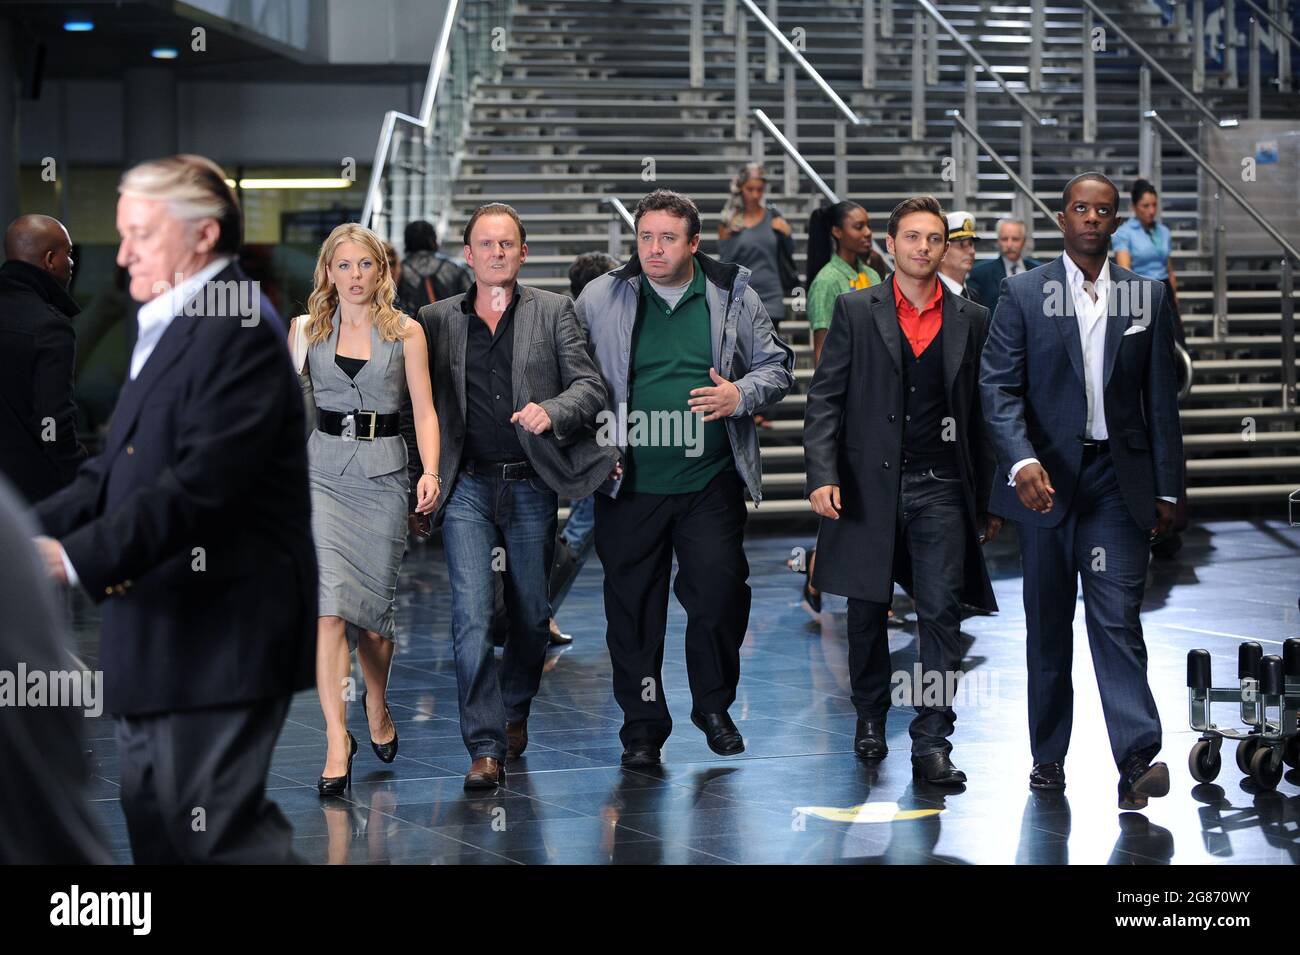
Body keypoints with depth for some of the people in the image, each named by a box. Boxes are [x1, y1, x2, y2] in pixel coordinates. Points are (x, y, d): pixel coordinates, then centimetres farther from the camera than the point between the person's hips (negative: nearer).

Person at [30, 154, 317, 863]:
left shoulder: (236, 332, -16)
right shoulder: (166, 331, 17)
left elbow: (202, 485, -25)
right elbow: (116, 474, 15)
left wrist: (77, 557, -27)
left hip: (217, 637, -10)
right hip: (158, 642, 10)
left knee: (222, 830, -8)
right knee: (152, 828, 15)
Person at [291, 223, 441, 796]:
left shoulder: (405, 332, 3)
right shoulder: (306, 329, 6)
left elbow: (423, 409, -1)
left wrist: (430, 471, -12)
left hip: (384, 473, 0)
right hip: (324, 472, 0)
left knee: (376, 604, 7)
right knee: (329, 602, -15)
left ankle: (378, 710, 34)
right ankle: (337, 741, -16)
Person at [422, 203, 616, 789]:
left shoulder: (553, 312, 6)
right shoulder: (437, 320, 8)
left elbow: (591, 387, 1)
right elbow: (423, 402, 11)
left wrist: (551, 410, -19)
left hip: (531, 486, 1)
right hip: (467, 487, -1)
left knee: (532, 615, 10)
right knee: (472, 616, -12)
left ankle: (515, 710, 37)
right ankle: (485, 748, -10)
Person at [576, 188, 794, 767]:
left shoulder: (733, 296, 4)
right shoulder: (600, 298, 3)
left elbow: (776, 367, 13)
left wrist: (740, 394, -8)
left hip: (710, 483, 0)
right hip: (629, 482, 0)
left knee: (720, 593, -5)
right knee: (633, 606, 4)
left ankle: (714, 707, 18)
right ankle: (643, 726, 16)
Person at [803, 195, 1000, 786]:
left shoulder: (971, 321, 8)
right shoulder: (855, 311, 3)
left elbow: (982, 415, 11)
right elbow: (825, 400, 0)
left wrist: (989, 500, 10)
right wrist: (822, 476, -13)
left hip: (941, 490, 0)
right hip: (870, 487, 0)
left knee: (942, 614, -8)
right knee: (868, 610, 11)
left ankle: (931, 745, -6)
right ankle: (870, 716, 32)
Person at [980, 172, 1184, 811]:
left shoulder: (1148, 297, 8)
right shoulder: (1023, 294, 3)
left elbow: (1161, 398, 9)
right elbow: (999, 387, -5)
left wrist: (1166, 489, 6)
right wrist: (1022, 462, -21)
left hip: (1119, 479, 0)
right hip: (1046, 480, 0)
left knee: (1117, 615, -12)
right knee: (1048, 623, 9)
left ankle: (1137, 759, -19)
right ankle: (1048, 754, 21)